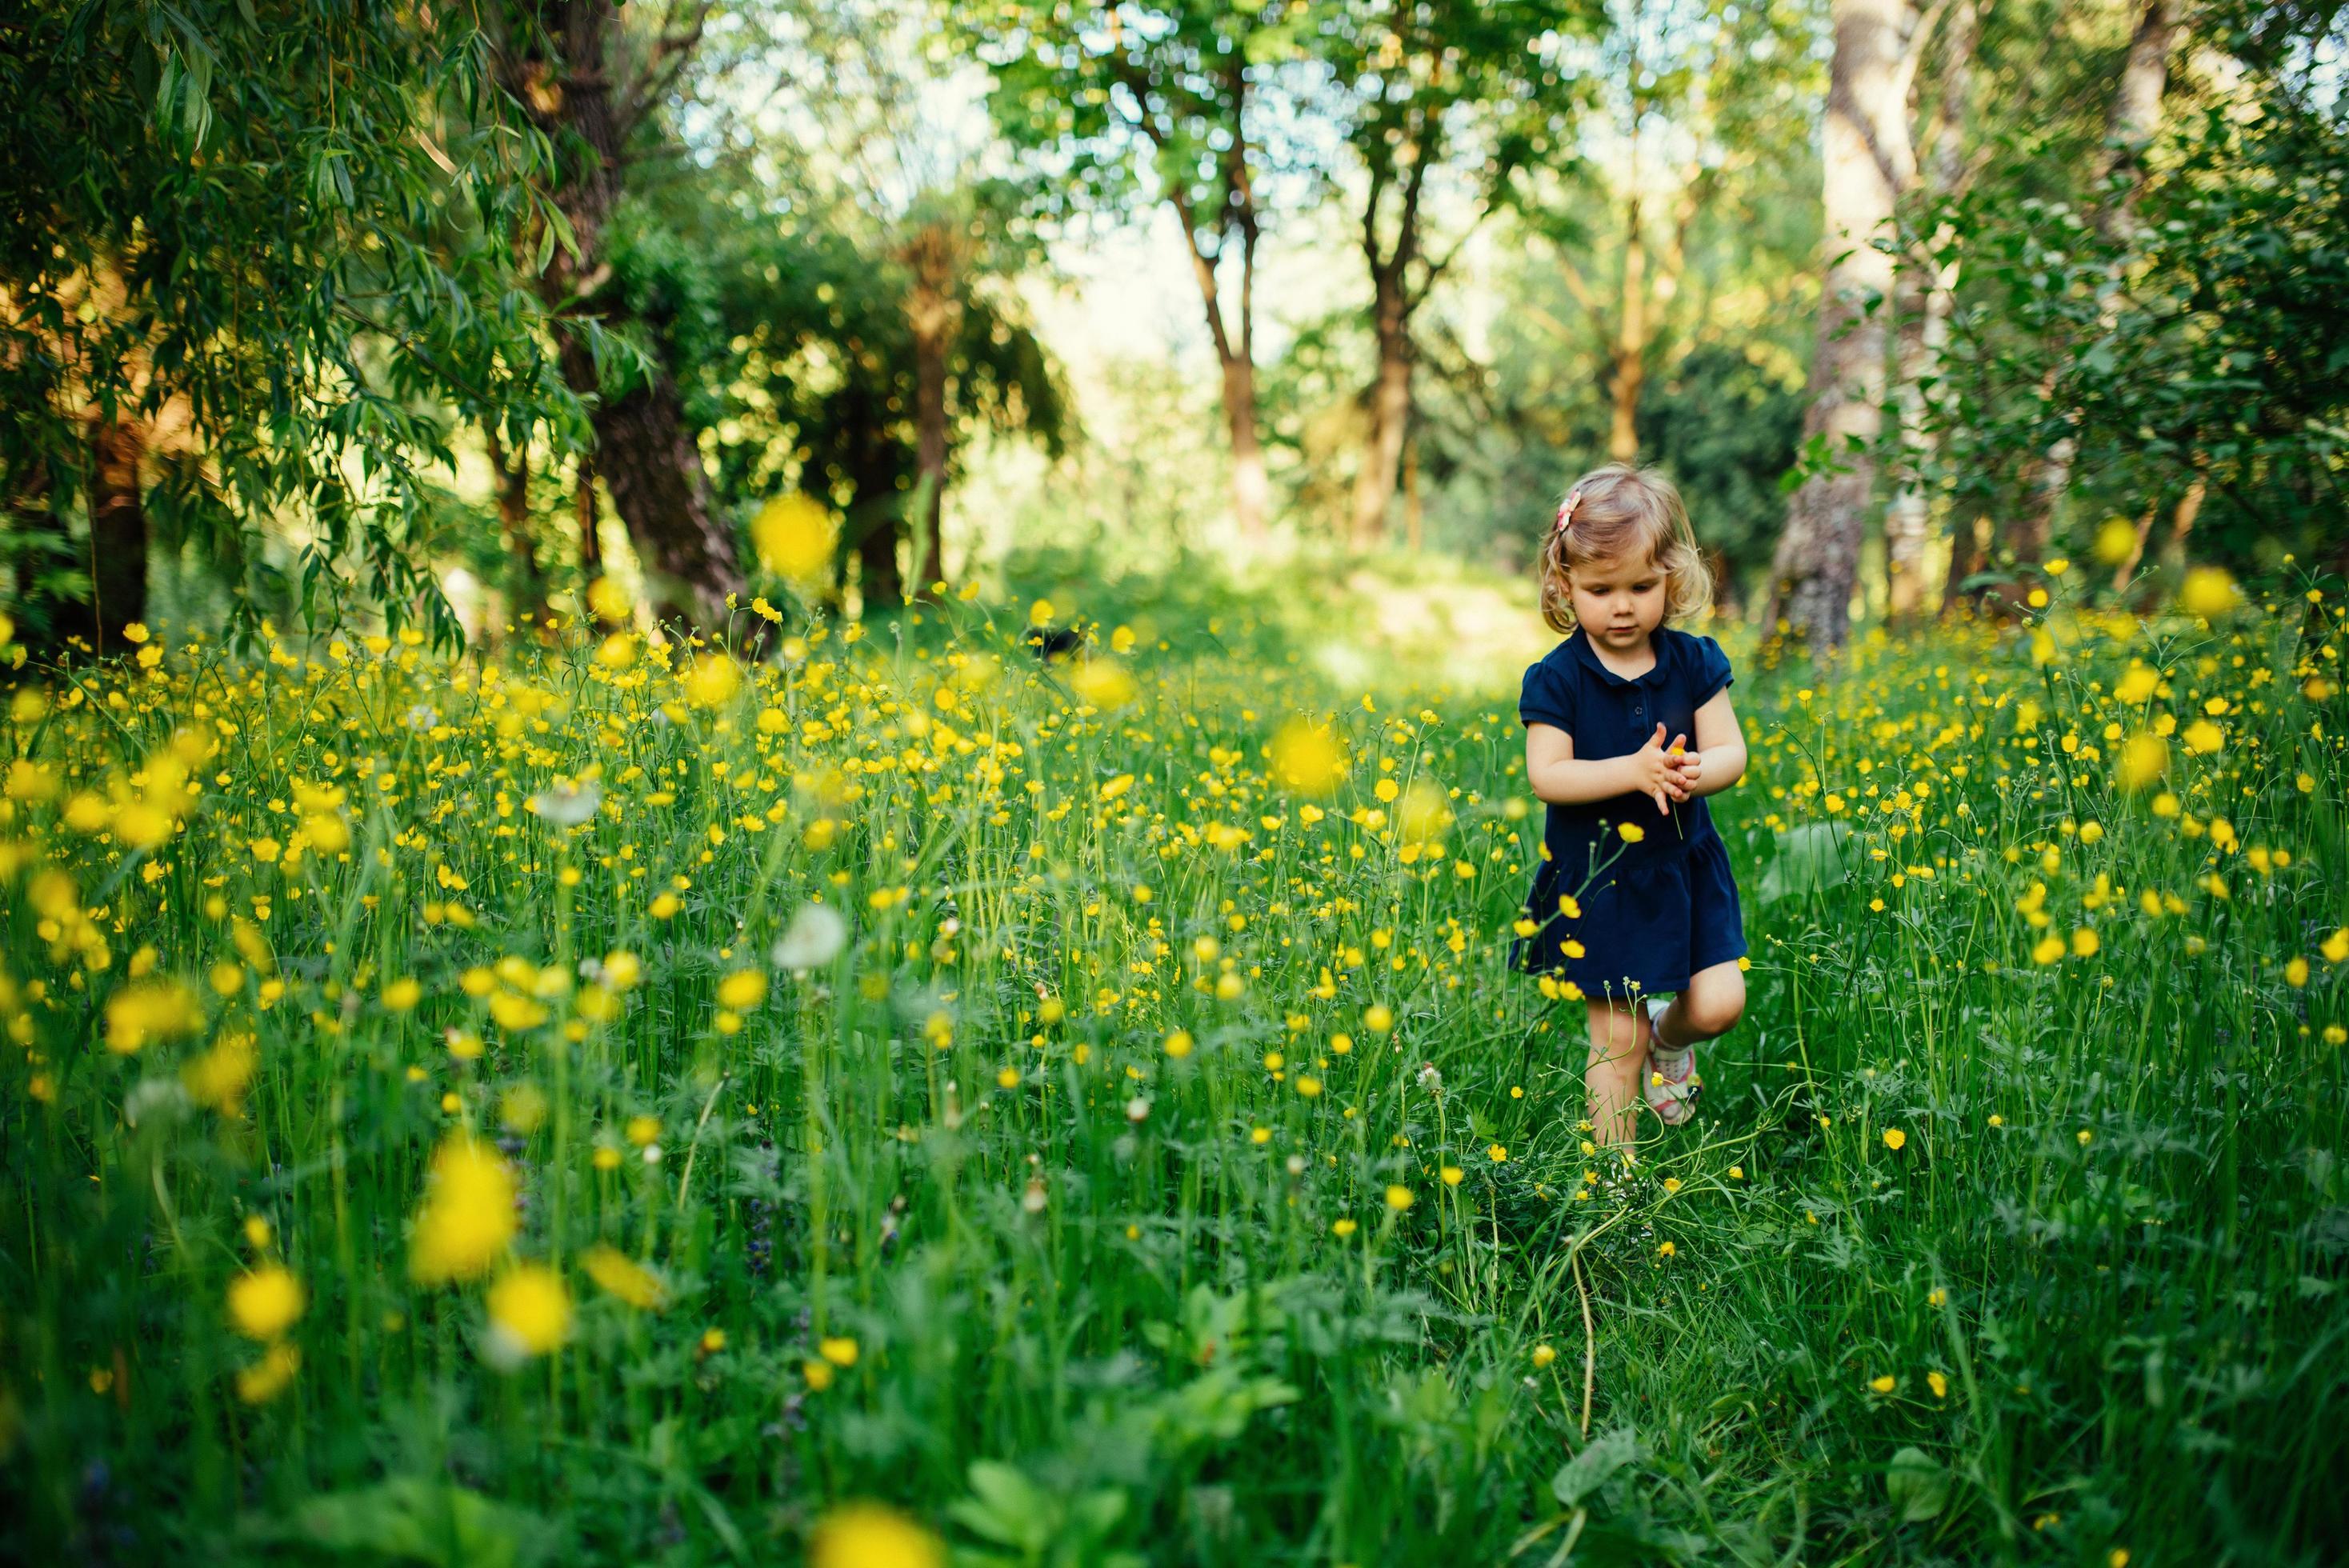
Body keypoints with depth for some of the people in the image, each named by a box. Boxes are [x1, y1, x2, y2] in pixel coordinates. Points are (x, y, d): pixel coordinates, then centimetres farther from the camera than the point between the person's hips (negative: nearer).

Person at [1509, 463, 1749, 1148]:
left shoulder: (1694, 662, -1)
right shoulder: (1557, 679, -10)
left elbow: (1731, 753, -4)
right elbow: (1545, 775, -16)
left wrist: (1695, 773, -27)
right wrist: (1634, 770, -29)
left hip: (1684, 866, 3)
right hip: (1597, 878, -3)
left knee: (1719, 1003, -6)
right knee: (1616, 1038, 2)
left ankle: (1671, 1039, 30)